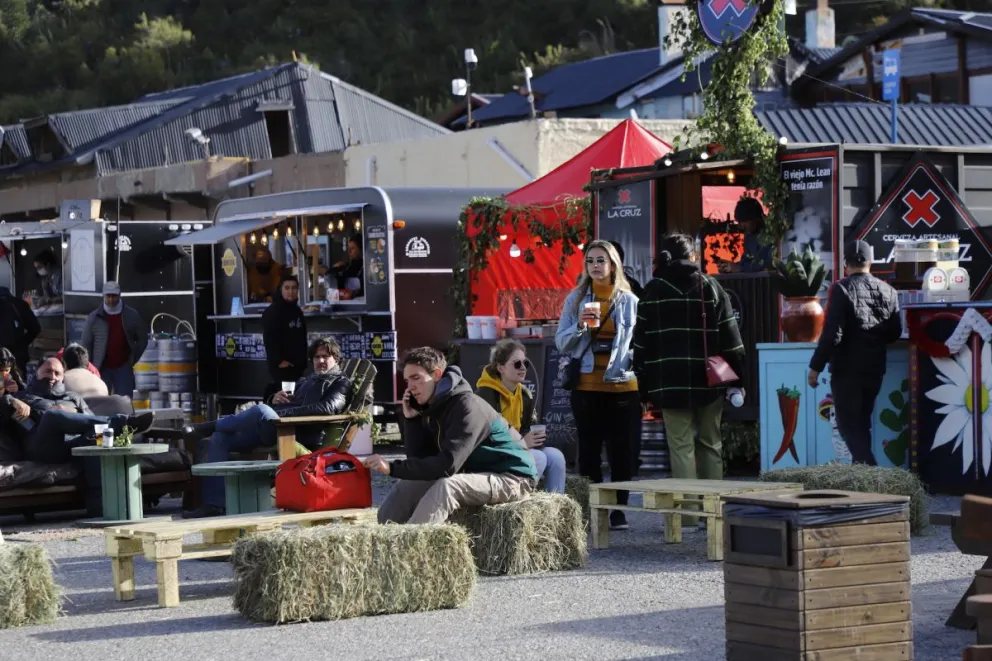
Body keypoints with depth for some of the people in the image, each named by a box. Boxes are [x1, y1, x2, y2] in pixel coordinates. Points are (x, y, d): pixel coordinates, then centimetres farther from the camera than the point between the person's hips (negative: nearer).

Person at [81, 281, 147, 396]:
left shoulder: (132, 315, 3)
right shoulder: (94, 318, 1)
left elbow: (143, 339, 11)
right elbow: (86, 345, 3)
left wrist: (133, 359, 0)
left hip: (123, 369, 0)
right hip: (101, 369, 0)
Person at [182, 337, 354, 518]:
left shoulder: (340, 382, 12)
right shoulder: (305, 382, 36)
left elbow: (328, 408, -10)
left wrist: (286, 412, -16)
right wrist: (275, 399, 8)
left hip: (300, 436, -8)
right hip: (270, 430, 8)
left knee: (262, 411, -37)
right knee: (218, 438, -5)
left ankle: (209, 427, -17)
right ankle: (214, 504, -14)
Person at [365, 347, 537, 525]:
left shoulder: (467, 406, -23)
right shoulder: (433, 407, 4)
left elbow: (447, 465, -32)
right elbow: (421, 459, 1)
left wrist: (392, 468, -32)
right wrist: (411, 419, -9)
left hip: (512, 477, -10)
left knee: (446, 487, -34)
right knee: (407, 487, 2)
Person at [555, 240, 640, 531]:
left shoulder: (629, 301, 5)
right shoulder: (576, 299, 5)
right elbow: (561, 342, 3)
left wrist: (635, 370, -3)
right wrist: (579, 326, -14)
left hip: (623, 386, 0)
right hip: (587, 387, 0)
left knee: (623, 451, 1)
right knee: (589, 450, 3)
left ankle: (619, 509, 8)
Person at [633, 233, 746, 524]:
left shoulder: (653, 291, 4)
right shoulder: (710, 287, 2)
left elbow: (642, 342, 3)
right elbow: (730, 337, 0)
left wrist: (645, 386, 8)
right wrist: (737, 378, 5)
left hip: (669, 382, 0)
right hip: (708, 381, 1)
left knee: (681, 446, -1)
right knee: (710, 445, 11)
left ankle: (686, 513, -6)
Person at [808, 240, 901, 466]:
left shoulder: (841, 289, -12)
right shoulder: (888, 291, 4)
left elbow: (832, 333, -18)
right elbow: (895, 333, 10)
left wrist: (816, 367, -11)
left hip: (847, 369, -5)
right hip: (874, 368, 6)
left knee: (848, 425, -2)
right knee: (861, 423, 18)